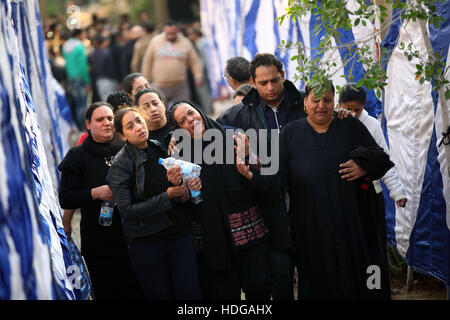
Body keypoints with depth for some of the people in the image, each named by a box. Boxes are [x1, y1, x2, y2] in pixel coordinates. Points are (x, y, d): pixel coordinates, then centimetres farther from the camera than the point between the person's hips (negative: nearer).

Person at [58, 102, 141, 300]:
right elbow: (65, 199, -2)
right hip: (99, 243, -2)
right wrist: (96, 193, -17)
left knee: (135, 291, -1)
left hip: (131, 237, 2)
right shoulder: (78, 156, 4)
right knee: (106, 293, 0)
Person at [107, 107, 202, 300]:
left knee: (190, 293, -1)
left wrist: (178, 183, -15)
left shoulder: (161, 149, 5)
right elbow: (126, 211, -15)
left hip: (180, 233, 4)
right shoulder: (121, 164, -7)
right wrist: (167, 196, -17)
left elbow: (184, 194, 10)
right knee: (160, 295, 3)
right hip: (147, 242, -3)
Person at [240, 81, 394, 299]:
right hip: (312, 228, 0)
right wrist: (253, 176, -19)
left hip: (353, 222, 1)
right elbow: (279, 175, -1)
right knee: (319, 281, 0)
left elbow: (380, 158, 10)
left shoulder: (352, 127, 6)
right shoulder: (291, 133, 6)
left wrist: (364, 166, -10)